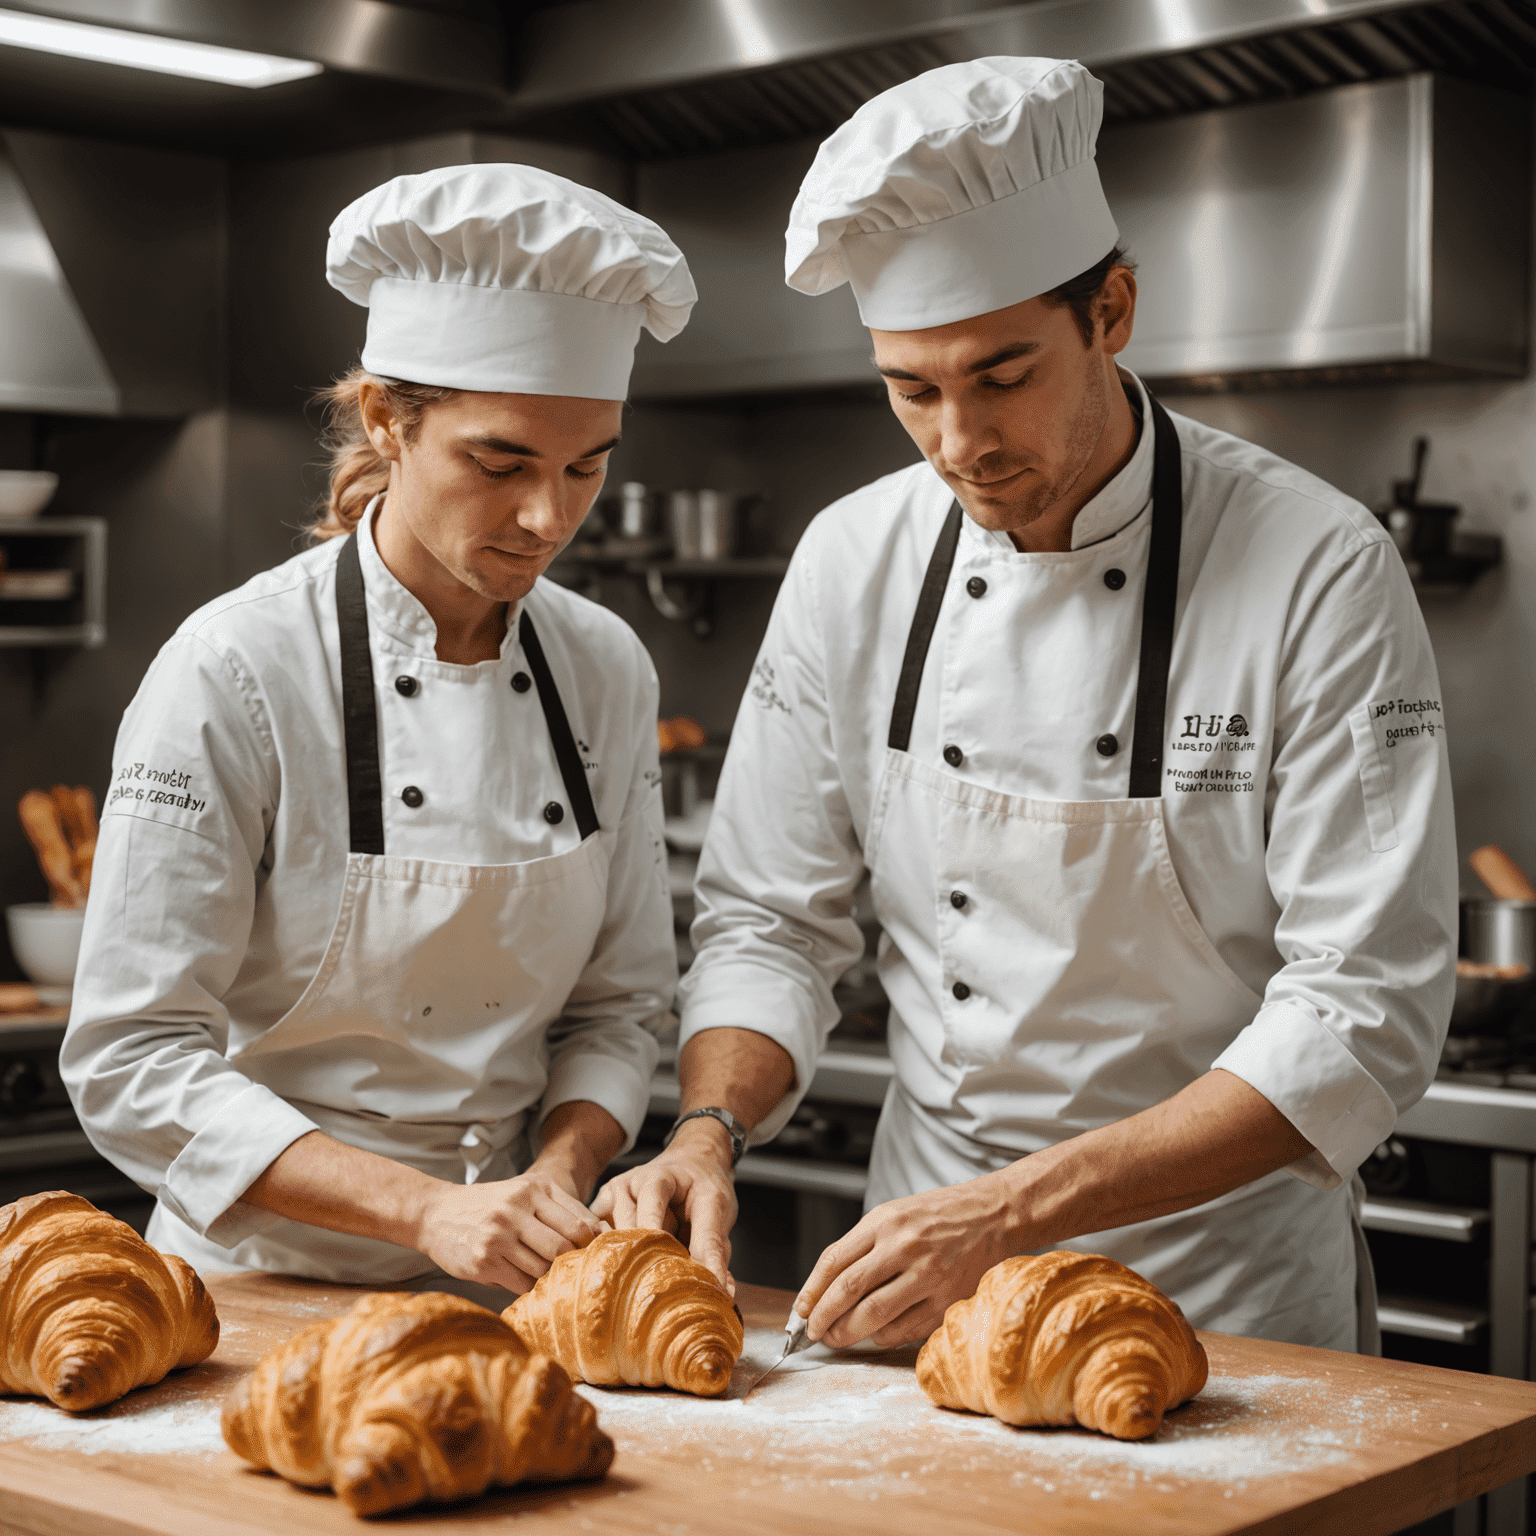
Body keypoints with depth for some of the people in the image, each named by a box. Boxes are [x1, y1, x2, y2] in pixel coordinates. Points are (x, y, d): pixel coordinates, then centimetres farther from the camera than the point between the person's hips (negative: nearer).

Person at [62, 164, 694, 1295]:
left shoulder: (606, 670, 2)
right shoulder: (237, 672, -13)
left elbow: (619, 1003, 9)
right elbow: (133, 1059, -13)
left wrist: (556, 1179, -10)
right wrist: (424, 1209, -21)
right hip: (266, 1277, -2)